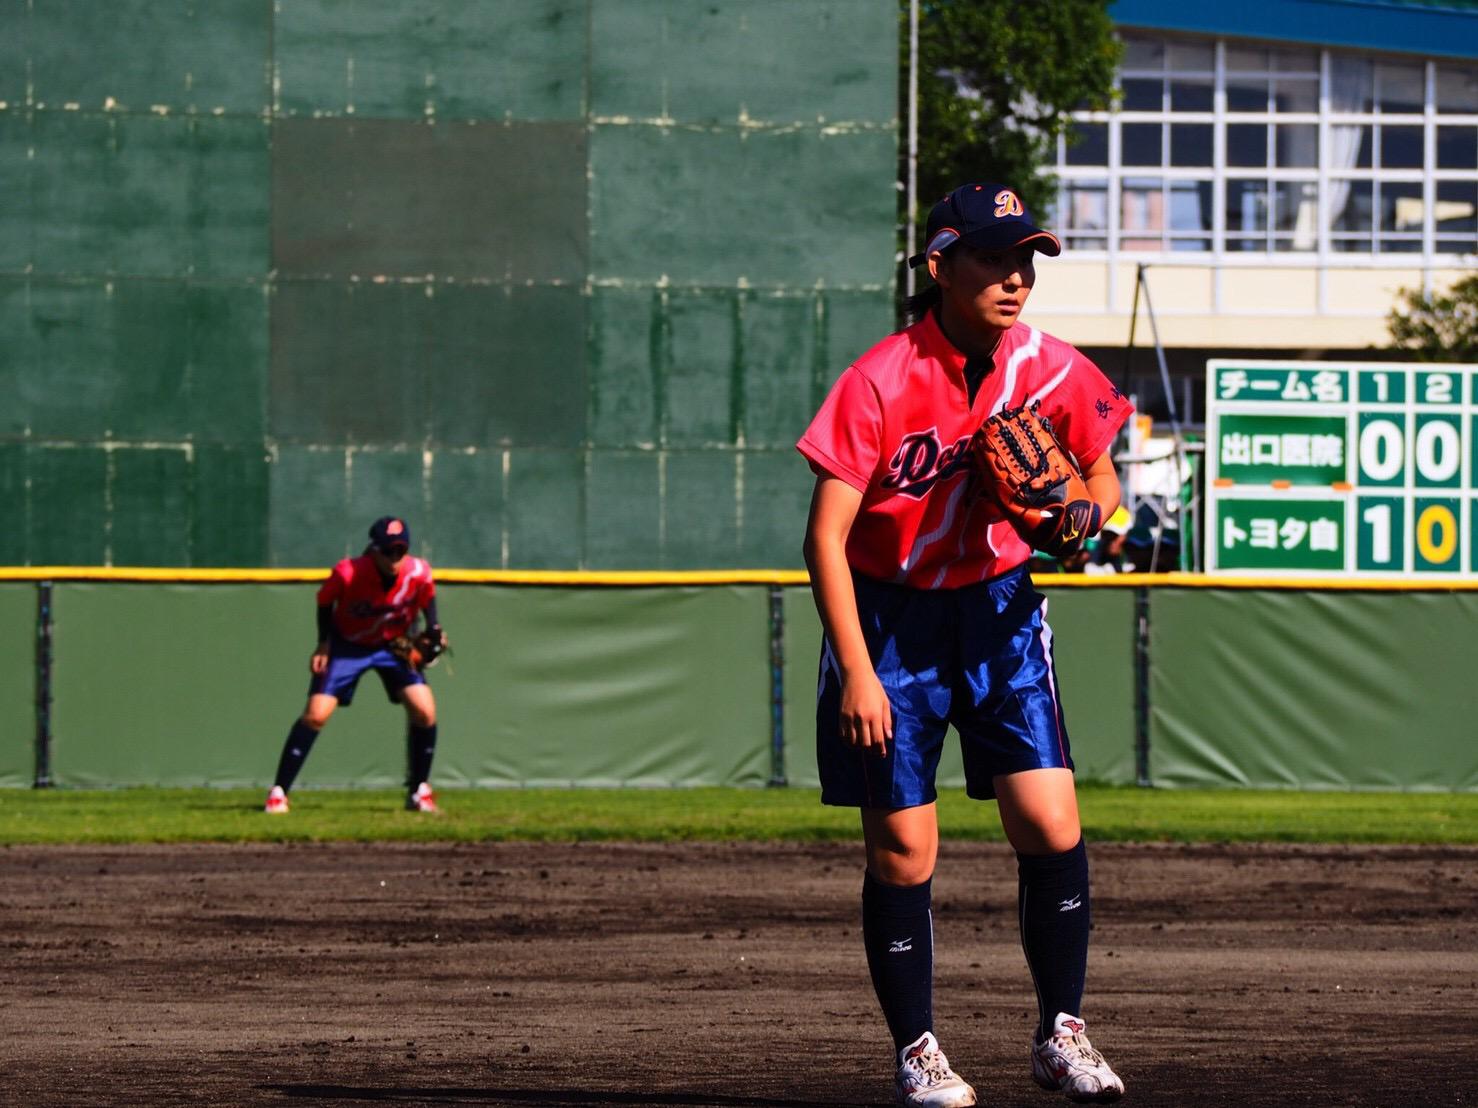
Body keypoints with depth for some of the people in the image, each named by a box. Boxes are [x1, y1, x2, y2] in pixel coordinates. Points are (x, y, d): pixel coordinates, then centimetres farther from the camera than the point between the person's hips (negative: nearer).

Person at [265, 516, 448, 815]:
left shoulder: (419, 574, -24)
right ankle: (278, 792, -6)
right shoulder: (347, 574, -30)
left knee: (424, 711, -13)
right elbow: (325, 601, -10)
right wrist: (324, 643, -15)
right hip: (347, 644, -2)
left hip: (395, 645, 2)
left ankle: (419, 791, 5)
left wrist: (434, 630, -14)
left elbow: (427, 599, 0)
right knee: (316, 714, -14)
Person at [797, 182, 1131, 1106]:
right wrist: (856, 672, -23)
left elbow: (1102, 484, 9)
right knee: (901, 850, -1)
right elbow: (827, 535, -18)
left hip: (997, 605, 3)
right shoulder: (881, 382, -19)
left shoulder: (1053, 372, -8)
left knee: (1052, 824, -10)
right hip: (889, 613, -3)